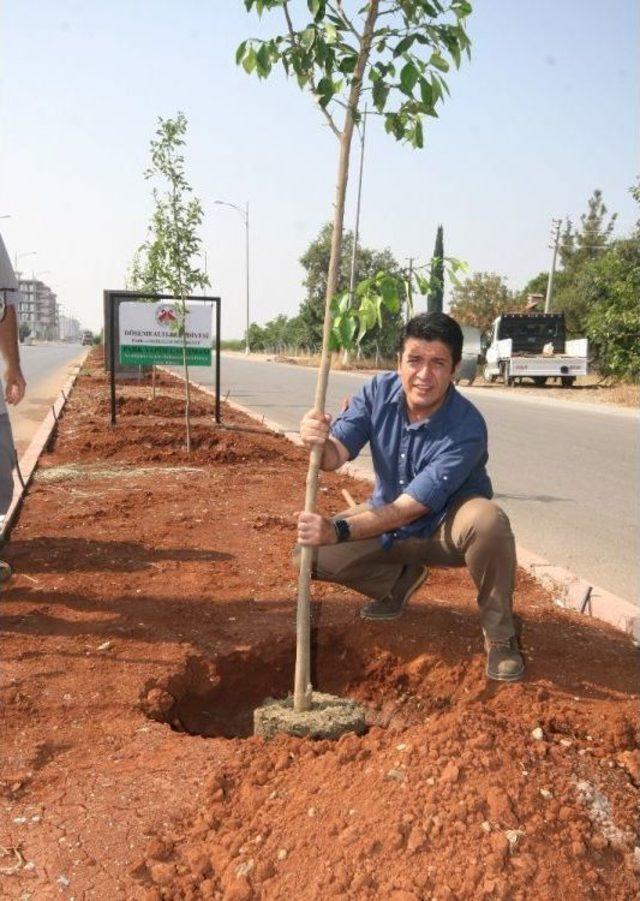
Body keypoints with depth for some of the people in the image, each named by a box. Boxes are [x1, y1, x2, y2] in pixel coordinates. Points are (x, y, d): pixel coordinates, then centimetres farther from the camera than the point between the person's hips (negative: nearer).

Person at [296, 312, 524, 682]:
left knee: (488, 521, -39)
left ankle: (500, 634, -14)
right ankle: (400, 580, 14)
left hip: (447, 527, -4)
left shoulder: (467, 428, -31)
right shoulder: (379, 392, -15)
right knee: (313, 552, -16)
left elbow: (411, 508, -33)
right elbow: (336, 455, -22)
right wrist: (320, 441, -48)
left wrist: (339, 531, -43)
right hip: (388, 517, 5)